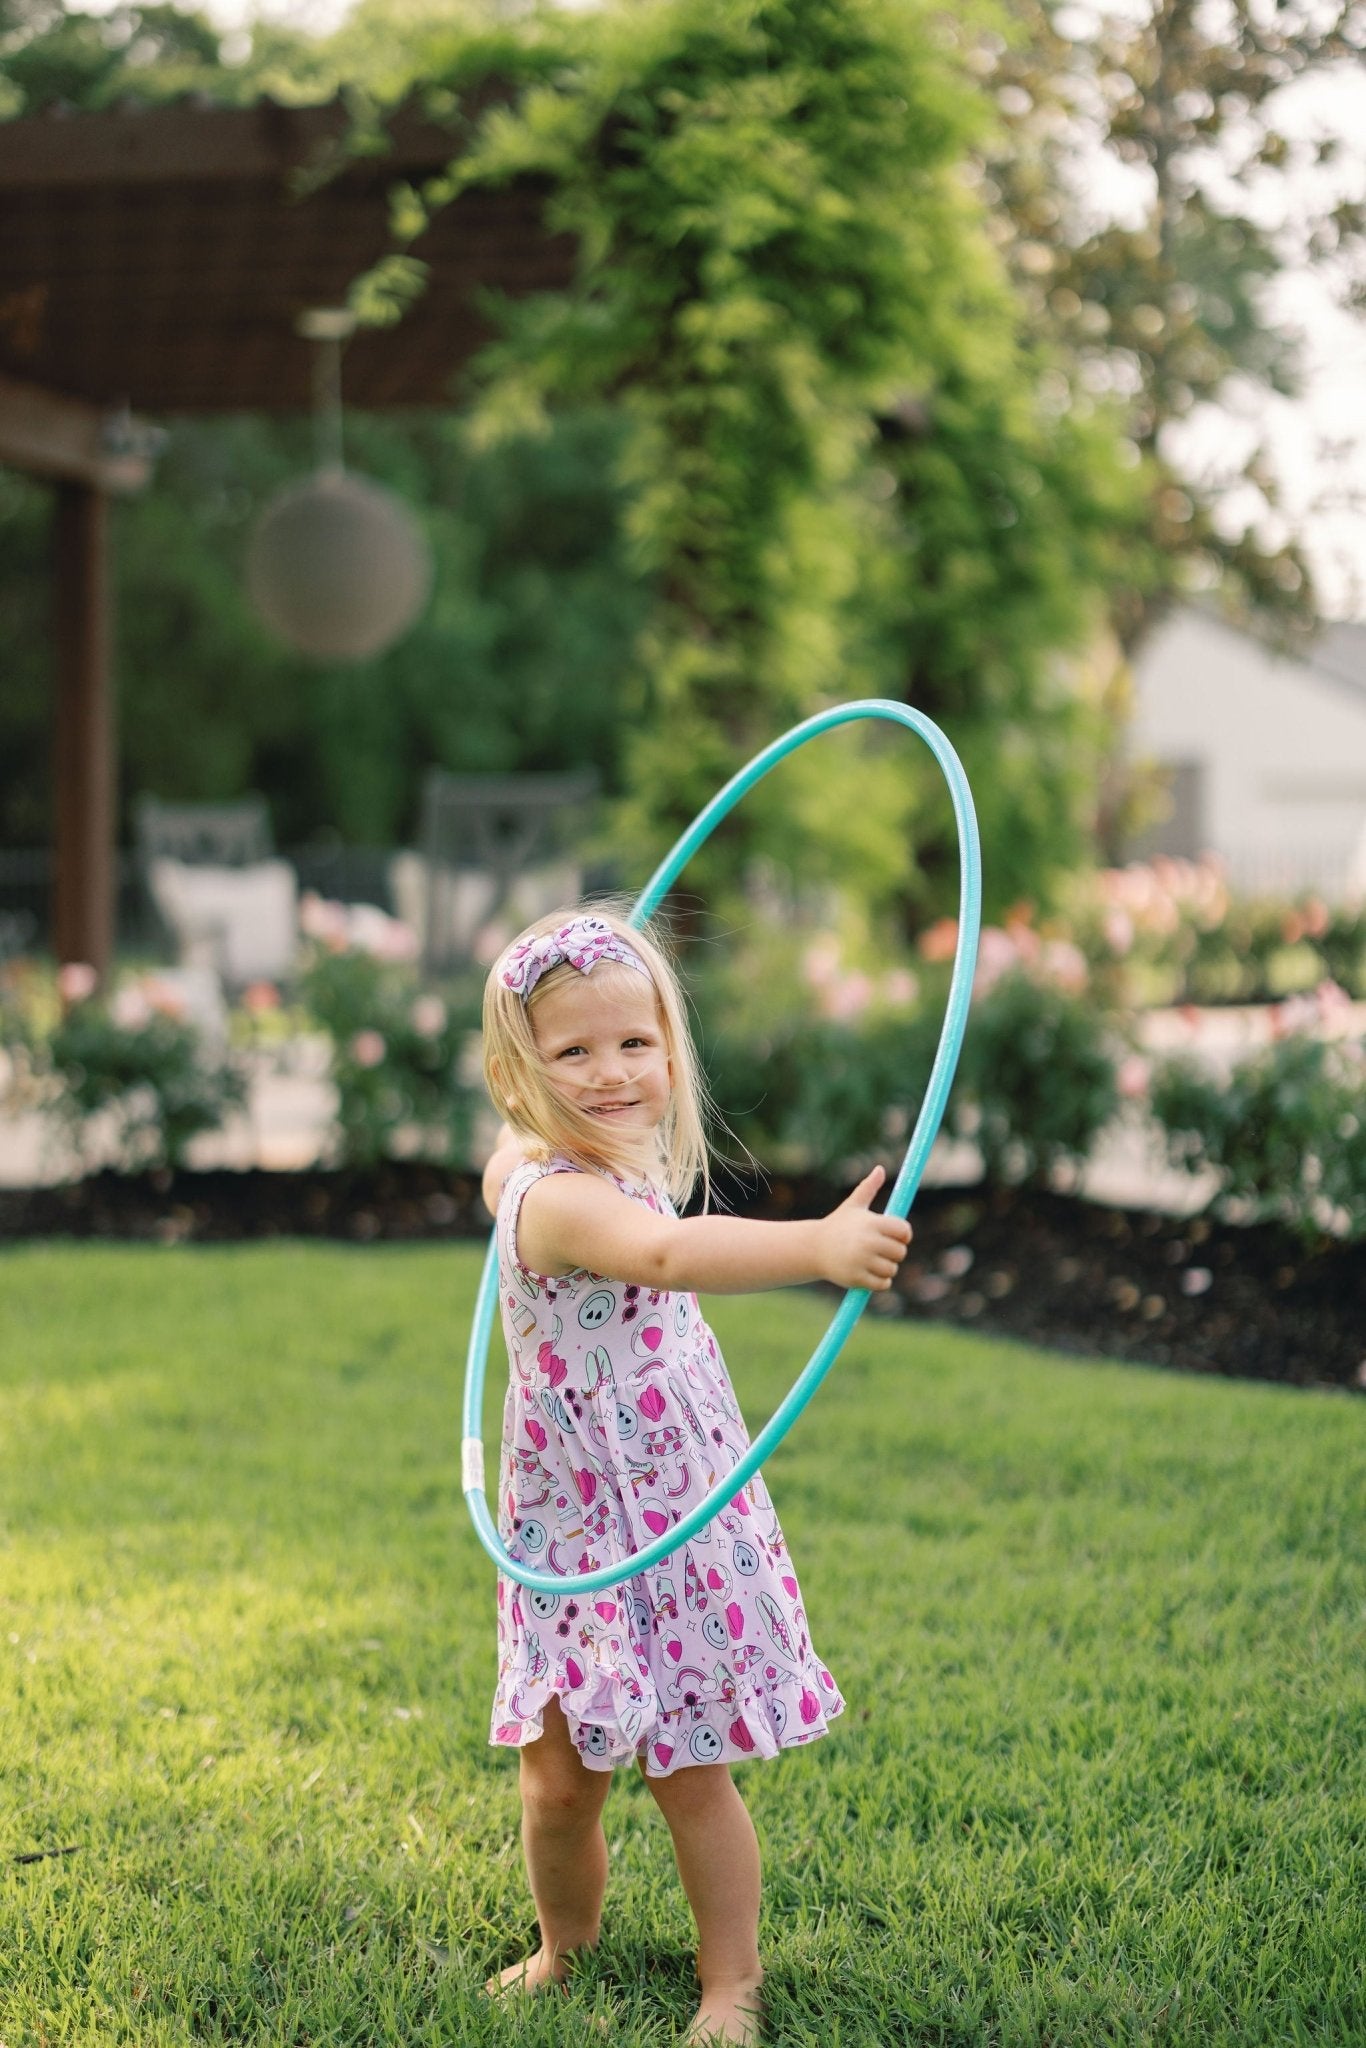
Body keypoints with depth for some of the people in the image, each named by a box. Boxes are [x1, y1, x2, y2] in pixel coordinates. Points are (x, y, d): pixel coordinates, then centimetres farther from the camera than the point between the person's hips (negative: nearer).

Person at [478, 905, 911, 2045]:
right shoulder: (564, 1200, -25)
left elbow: (503, 1162, 30)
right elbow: (667, 1253, -49)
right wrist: (818, 1246, -63)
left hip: (679, 1521, 6)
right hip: (581, 1534, -6)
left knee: (690, 1772, 8)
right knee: (559, 1779, 6)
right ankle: (567, 1944, 33)